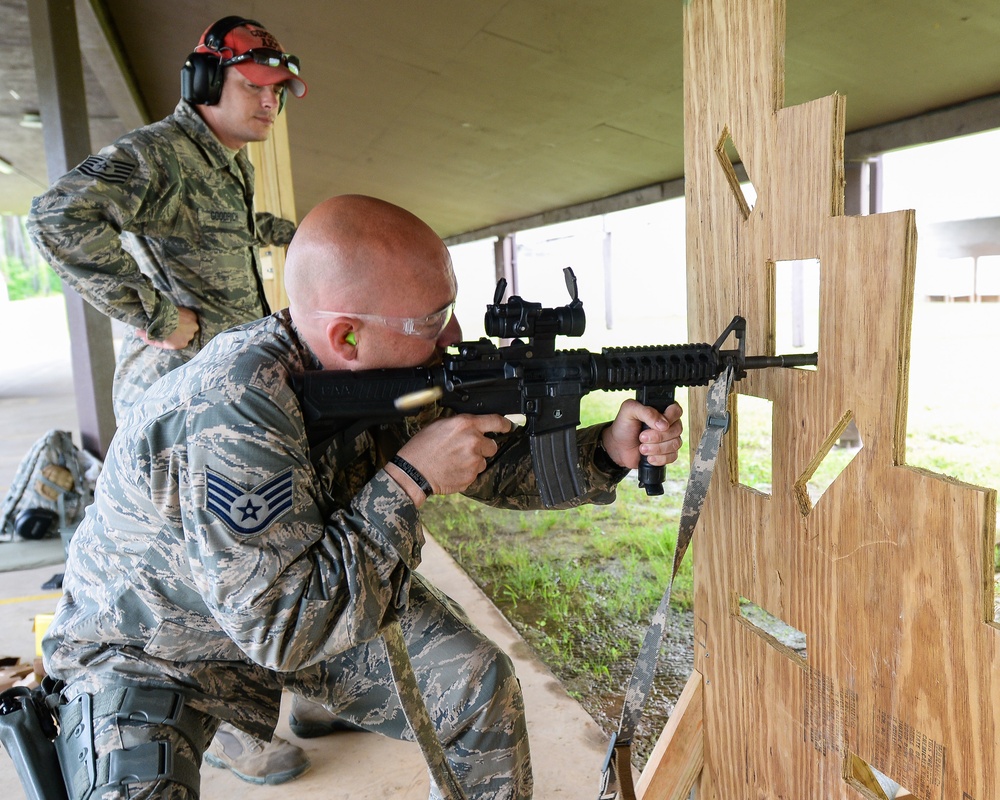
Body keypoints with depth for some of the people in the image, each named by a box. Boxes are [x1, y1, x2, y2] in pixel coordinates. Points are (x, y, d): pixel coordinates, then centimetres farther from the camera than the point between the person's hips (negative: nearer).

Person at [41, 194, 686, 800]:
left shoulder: (393, 372, -17)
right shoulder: (233, 410, -38)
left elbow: (493, 463, -4)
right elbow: (283, 625, -36)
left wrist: (610, 449, -18)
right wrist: (411, 479, -36)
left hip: (317, 596, 5)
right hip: (152, 648, -4)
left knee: (478, 682, -7)